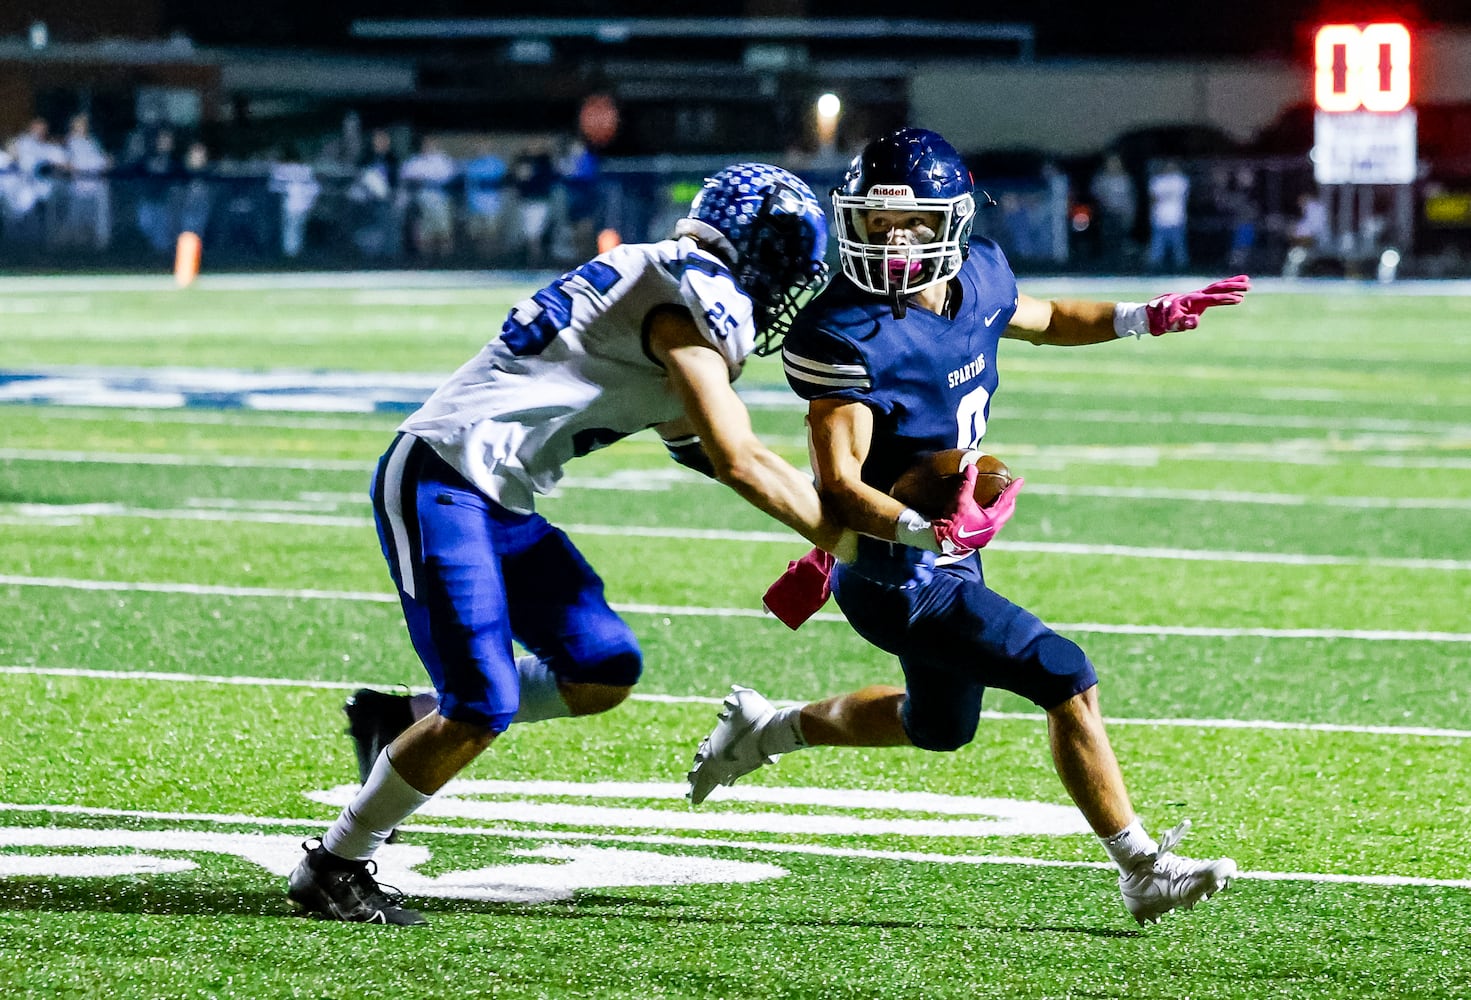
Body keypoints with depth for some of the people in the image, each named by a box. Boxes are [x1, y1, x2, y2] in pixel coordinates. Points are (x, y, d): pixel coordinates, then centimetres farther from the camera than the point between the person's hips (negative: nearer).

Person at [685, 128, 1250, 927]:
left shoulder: (978, 278, -5)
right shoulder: (850, 336, -28)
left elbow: (1043, 321, 20)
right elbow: (838, 487, -31)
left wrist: (1144, 319, 6)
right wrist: (926, 531, -48)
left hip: (947, 554, 9)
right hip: (896, 576, -9)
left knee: (938, 728, 29)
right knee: (1067, 681, -12)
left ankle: (768, 730, 46)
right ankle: (1144, 873, 0)